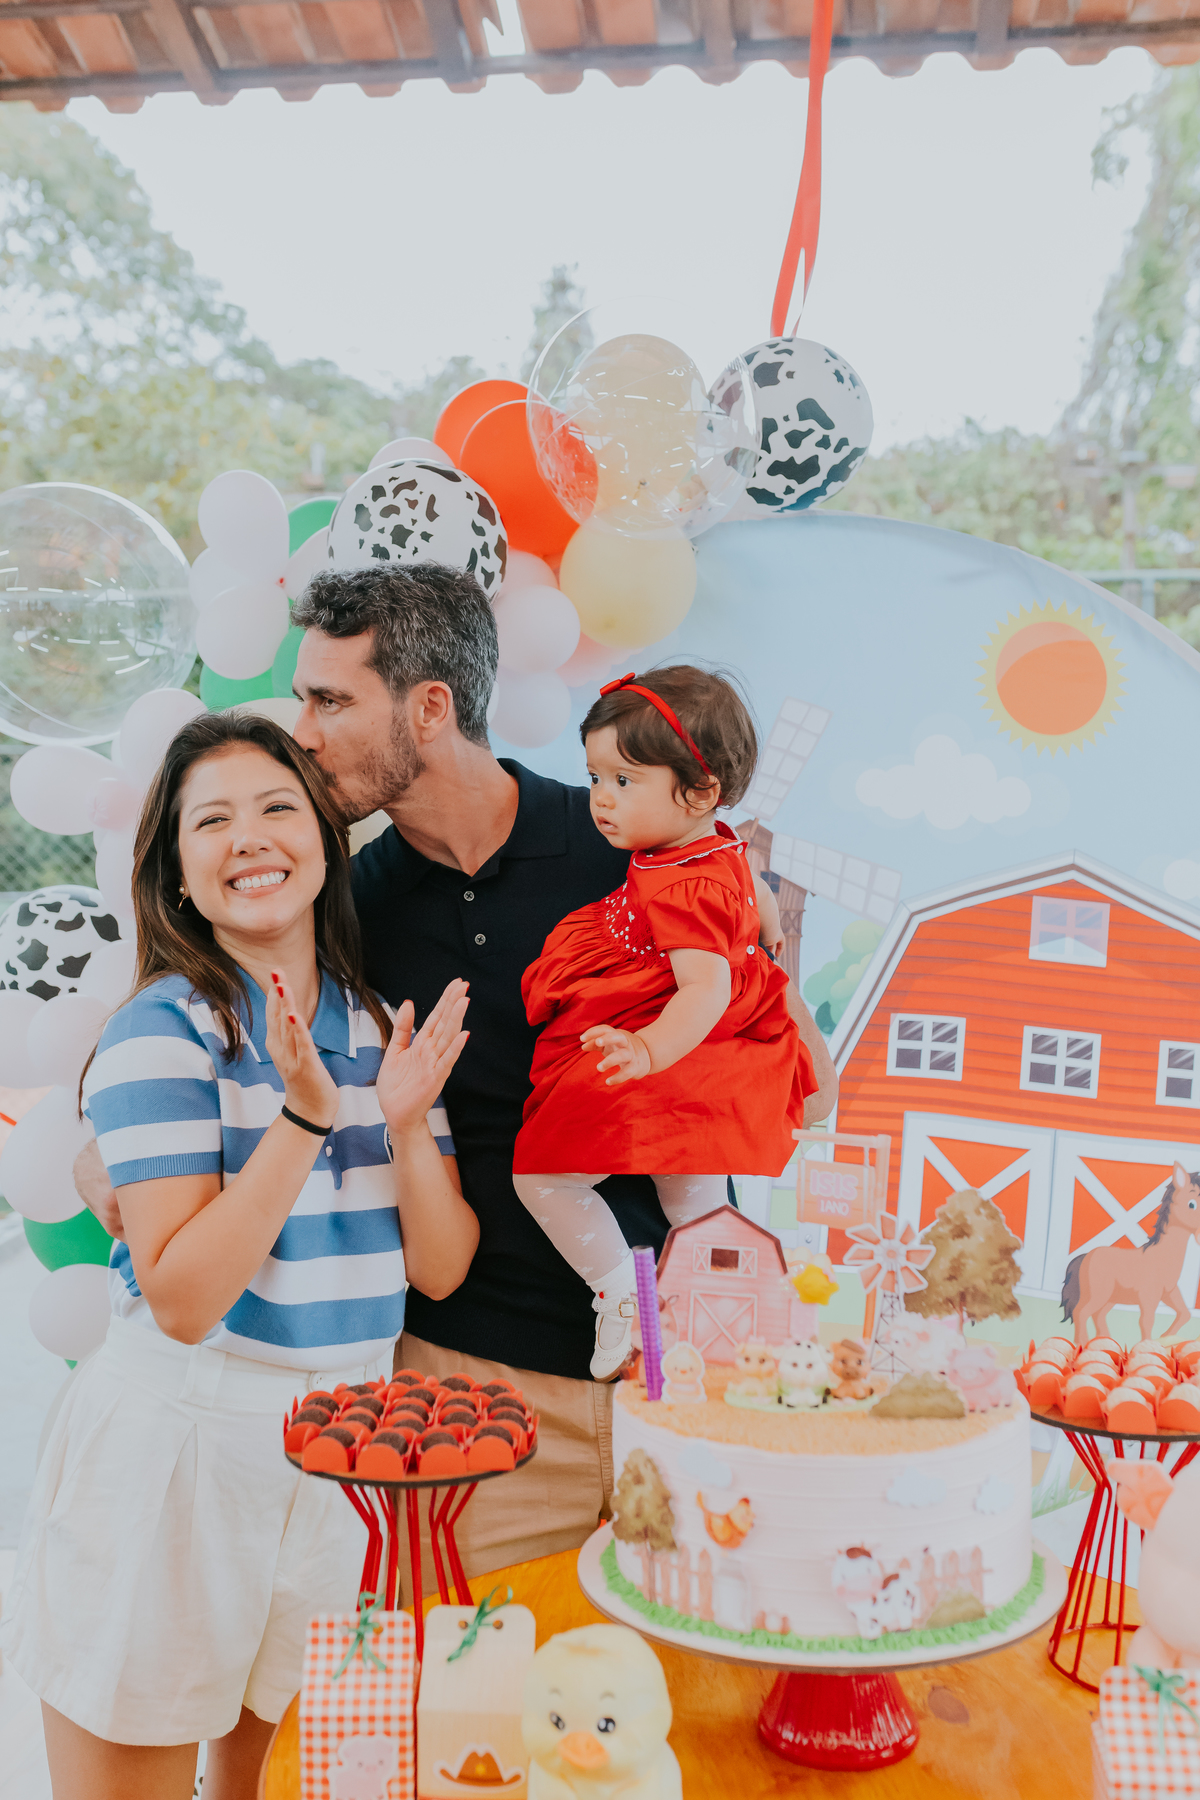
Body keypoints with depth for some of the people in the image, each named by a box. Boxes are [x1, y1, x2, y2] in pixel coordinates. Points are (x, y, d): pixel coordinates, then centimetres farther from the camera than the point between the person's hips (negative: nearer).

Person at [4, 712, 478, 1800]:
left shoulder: (384, 1027, 0)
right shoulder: (164, 1028, -15)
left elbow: (441, 1267, -1)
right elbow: (182, 1299, -21)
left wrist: (407, 1123, -19)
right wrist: (306, 1112, -29)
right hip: (175, 1456, -5)